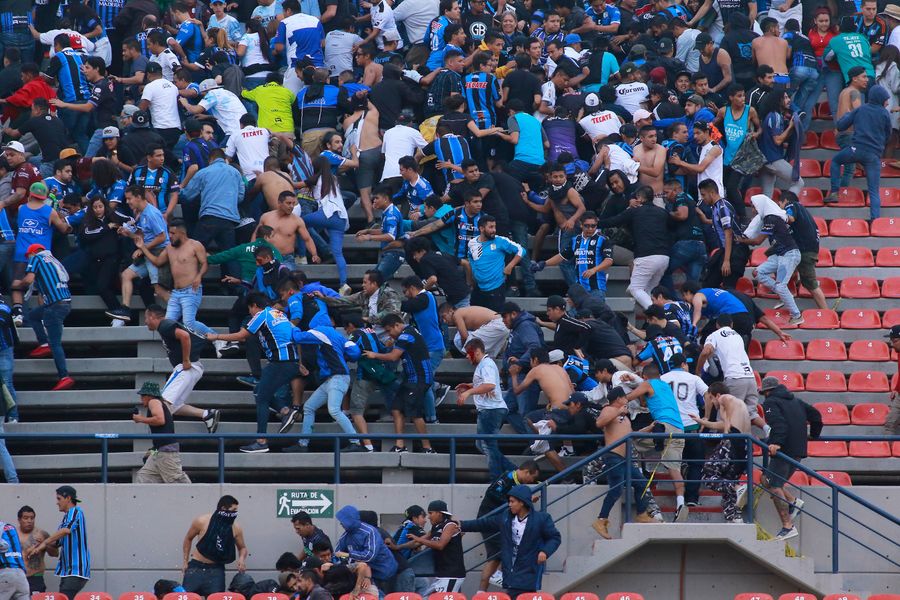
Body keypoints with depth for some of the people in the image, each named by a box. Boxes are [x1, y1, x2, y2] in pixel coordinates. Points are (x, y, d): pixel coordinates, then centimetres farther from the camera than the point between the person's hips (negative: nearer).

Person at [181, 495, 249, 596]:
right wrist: (185, 561, 6)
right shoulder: (202, 521, -11)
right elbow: (188, 539, 7)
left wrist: (242, 559, -11)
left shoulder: (235, 528, -5)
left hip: (216, 570, 1)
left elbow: (242, 548, 12)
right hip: (196, 567, -1)